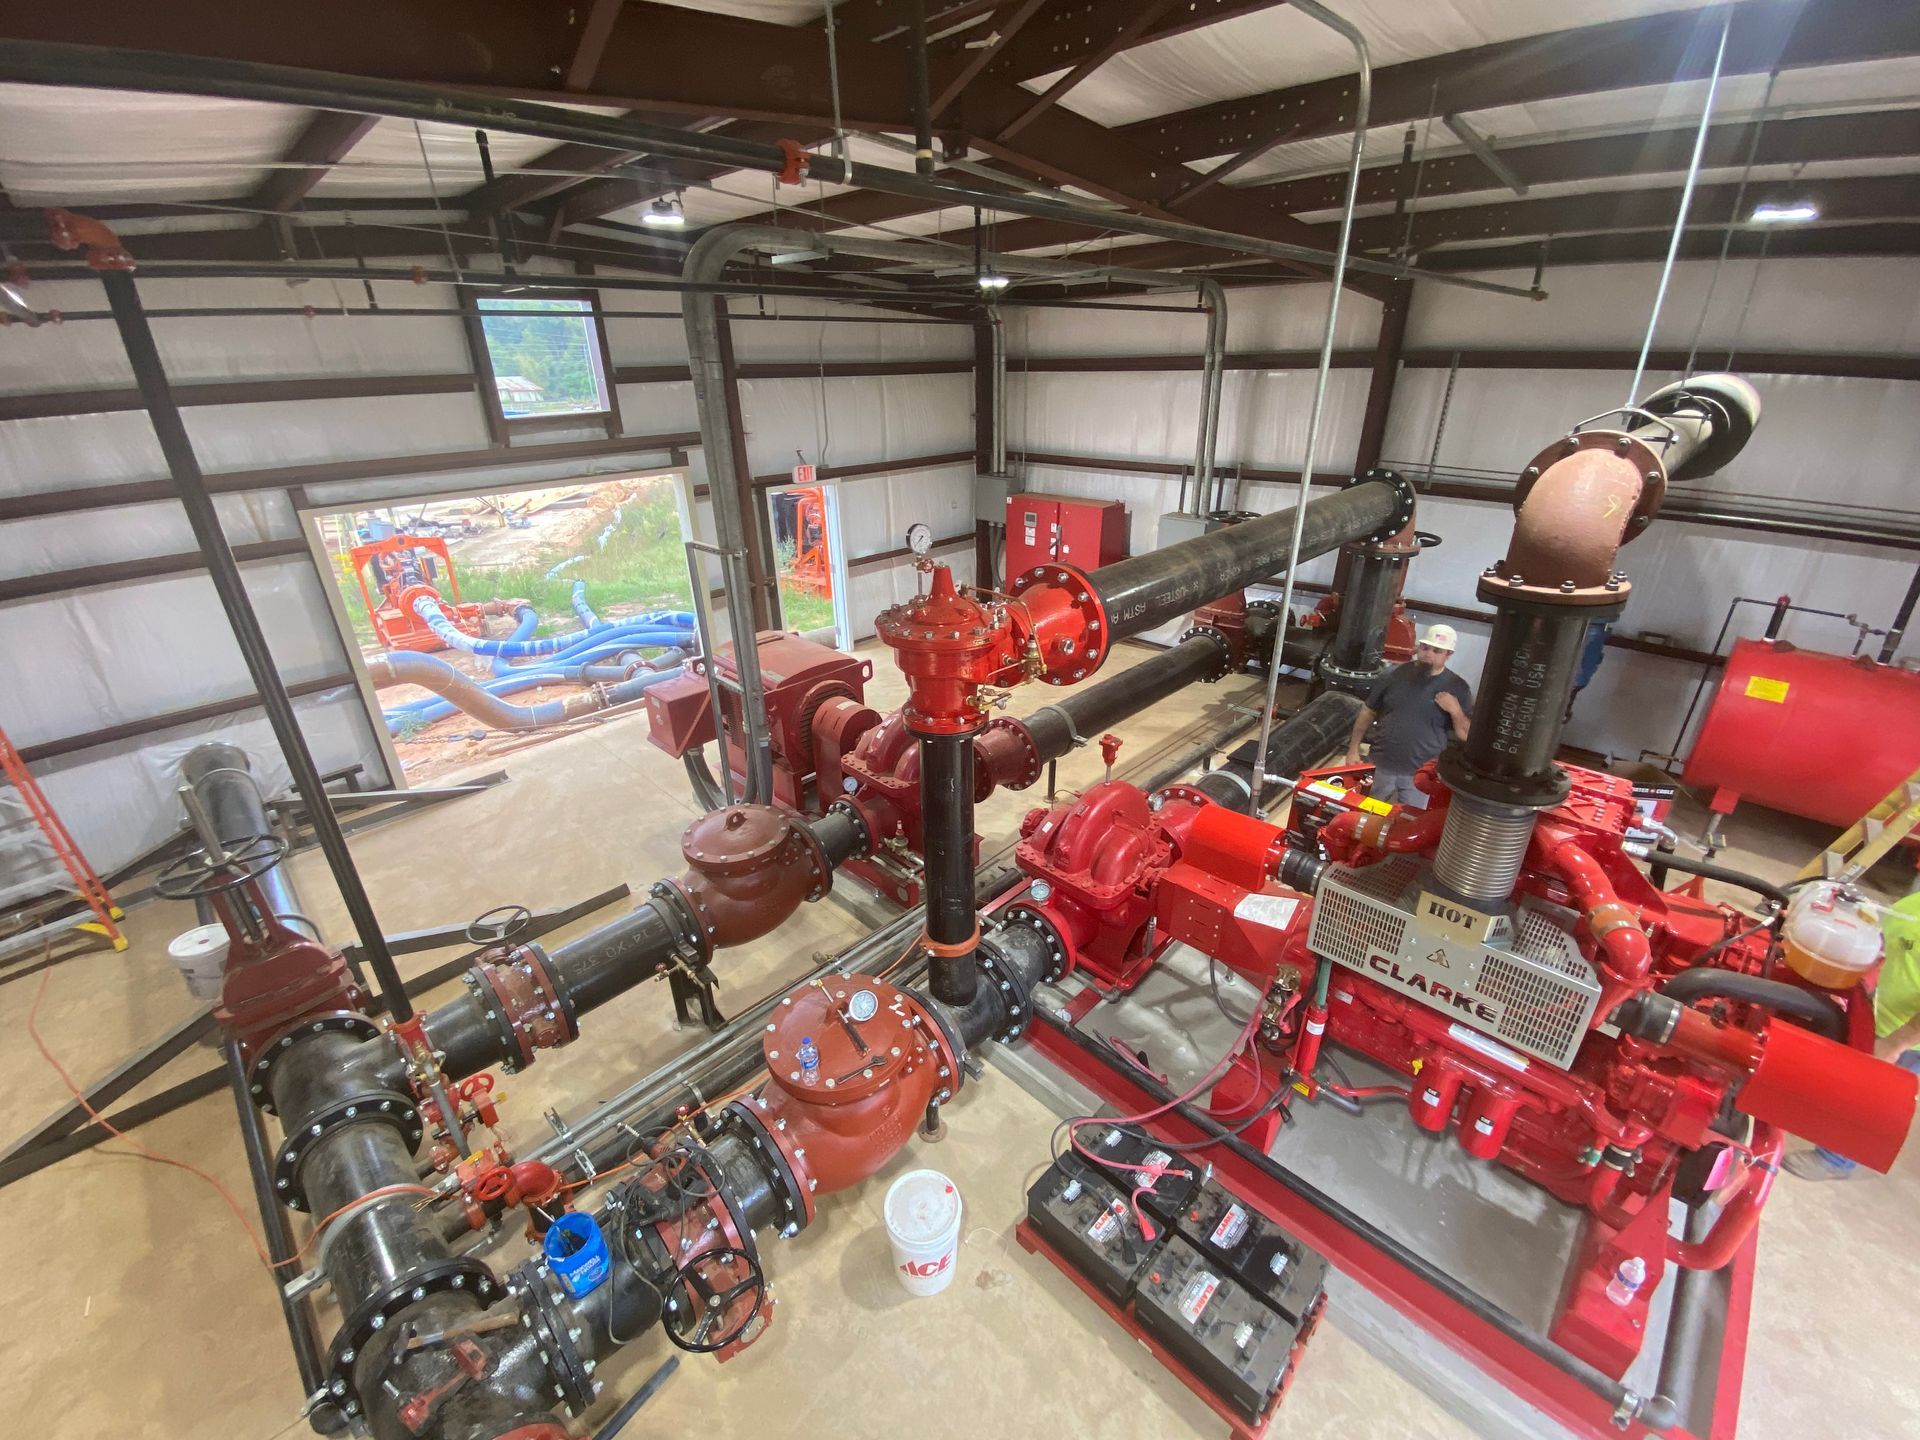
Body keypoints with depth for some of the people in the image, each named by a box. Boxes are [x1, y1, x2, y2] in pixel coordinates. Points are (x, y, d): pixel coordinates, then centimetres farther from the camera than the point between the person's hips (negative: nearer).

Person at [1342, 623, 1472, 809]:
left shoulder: (1457, 688, -4)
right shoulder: (1395, 675, -2)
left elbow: (1466, 736, -1)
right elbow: (1368, 712, 6)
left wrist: (1456, 711, -19)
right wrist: (1353, 749, 4)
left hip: (1420, 773, -1)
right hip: (1381, 766, 1)